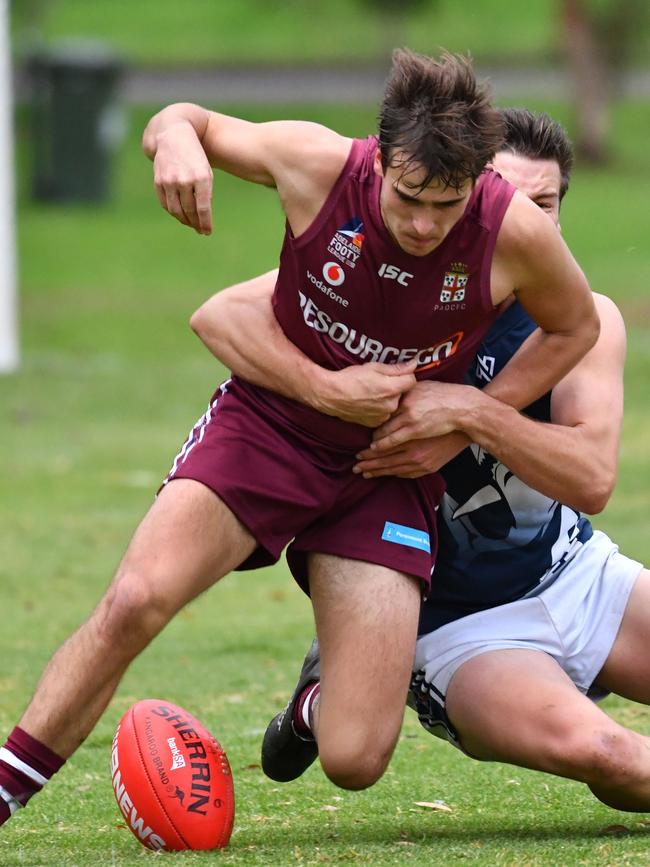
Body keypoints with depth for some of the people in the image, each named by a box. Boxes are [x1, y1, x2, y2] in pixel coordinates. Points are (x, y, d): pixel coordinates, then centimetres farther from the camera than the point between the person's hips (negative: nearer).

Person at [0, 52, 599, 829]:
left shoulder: (517, 234, -19)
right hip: (267, 424, -1)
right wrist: (176, 138, -29)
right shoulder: (317, 166, -19)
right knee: (135, 602, -30)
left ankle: (322, 696, 31)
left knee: (355, 761, -8)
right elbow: (186, 124, -3)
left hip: (386, 473, 1)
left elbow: (573, 327, 3)